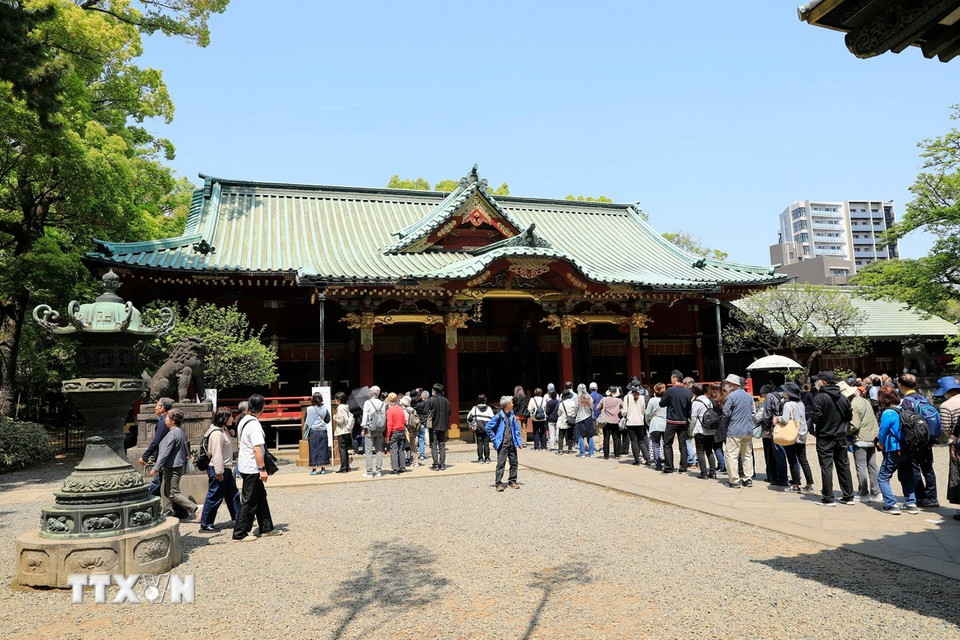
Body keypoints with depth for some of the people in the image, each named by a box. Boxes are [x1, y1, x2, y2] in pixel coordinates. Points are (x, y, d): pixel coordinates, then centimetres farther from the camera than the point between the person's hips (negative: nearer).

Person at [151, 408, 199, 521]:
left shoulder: (172, 433, -20)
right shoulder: (181, 432, 11)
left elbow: (165, 453, -21)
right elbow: (185, 450, 19)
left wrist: (156, 468, -18)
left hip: (173, 467, -10)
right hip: (178, 465, 10)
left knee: (173, 493, -6)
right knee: (164, 490, 20)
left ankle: (195, 510, -11)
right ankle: (166, 513, 27)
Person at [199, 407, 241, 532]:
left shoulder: (224, 430, 11)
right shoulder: (217, 434, -21)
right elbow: (217, 455, -23)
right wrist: (219, 472, -23)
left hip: (225, 469, 11)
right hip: (217, 470, -11)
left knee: (232, 494, 17)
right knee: (214, 497, -2)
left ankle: (237, 518, 27)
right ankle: (205, 524, 8)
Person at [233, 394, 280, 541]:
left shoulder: (243, 421, 9)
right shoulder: (254, 425, -21)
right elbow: (257, 448, -25)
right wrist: (263, 469, -21)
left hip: (244, 466, 10)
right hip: (252, 469, -10)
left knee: (261, 497, 16)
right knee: (250, 501, -1)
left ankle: (267, 528, 24)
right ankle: (240, 533, 5)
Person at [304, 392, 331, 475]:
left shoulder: (309, 409, -7)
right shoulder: (325, 409, -2)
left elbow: (305, 421, 0)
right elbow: (328, 420, 3)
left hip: (313, 432, -2)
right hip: (323, 431, 2)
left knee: (313, 450, 4)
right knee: (322, 449, 8)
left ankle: (314, 469, 4)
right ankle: (323, 468, 10)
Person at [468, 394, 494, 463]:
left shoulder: (475, 408, 2)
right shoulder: (488, 408, 0)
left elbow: (469, 417, 1)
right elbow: (492, 418, -3)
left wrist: (471, 425, 13)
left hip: (478, 429, 0)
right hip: (487, 429, 0)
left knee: (479, 443, 4)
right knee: (486, 443, 4)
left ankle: (480, 458, 3)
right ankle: (487, 458, 5)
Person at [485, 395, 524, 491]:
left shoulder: (512, 415, 7)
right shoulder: (499, 416, -10)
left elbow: (516, 429, 12)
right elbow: (488, 427, -7)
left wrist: (519, 442, 6)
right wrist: (494, 439, -6)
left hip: (512, 443, 6)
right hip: (502, 444, -6)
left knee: (514, 462, 10)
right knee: (501, 463, -6)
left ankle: (513, 482, 22)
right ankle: (499, 483, -2)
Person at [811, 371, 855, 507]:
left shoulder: (820, 397, -13)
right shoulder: (843, 397, 5)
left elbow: (817, 417, -19)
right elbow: (849, 416, 8)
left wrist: (814, 431, -3)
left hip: (825, 438, -6)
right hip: (841, 437, 6)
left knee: (826, 467, -1)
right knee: (843, 466, 14)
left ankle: (828, 499, 1)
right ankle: (848, 497, 20)